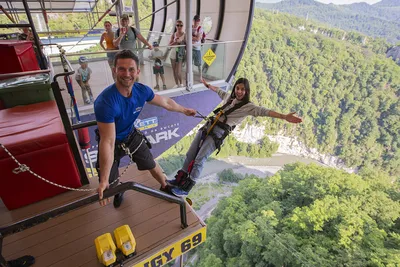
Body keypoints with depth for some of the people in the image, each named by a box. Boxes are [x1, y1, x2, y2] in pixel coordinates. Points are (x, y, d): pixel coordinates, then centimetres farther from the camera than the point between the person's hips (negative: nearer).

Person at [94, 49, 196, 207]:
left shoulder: (142, 90, -21)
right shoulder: (105, 102, -39)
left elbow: (166, 102, -1)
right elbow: (108, 142, -39)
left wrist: (184, 110, 14)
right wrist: (103, 181, -38)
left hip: (132, 136, 4)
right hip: (112, 142, -3)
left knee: (152, 165, 16)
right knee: (110, 185, 8)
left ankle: (165, 187, 48)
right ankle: (118, 192, 48)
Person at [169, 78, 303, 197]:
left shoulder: (248, 106, -6)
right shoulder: (229, 97, 14)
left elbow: (265, 111, -19)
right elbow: (218, 90, 33)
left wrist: (284, 117, -32)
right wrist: (207, 85, 48)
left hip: (219, 133, -7)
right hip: (208, 126, 7)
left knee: (199, 160, -10)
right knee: (190, 154, 7)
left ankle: (185, 189, 3)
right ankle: (180, 180, 22)